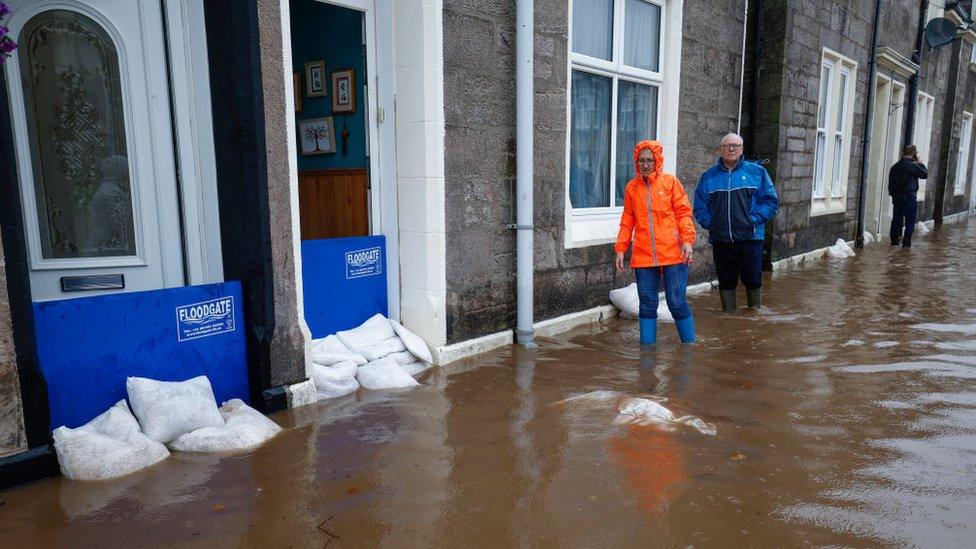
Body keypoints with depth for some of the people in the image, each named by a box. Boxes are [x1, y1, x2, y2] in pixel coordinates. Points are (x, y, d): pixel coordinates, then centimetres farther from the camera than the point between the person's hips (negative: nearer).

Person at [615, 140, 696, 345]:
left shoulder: (670, 182, 3)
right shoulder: (631, 187, 10)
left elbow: (683, 213, 1)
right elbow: (627, 221, 14)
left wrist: (687, 240, -11)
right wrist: (620, 249, 8)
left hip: (672, 254, -2)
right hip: (643, 257, 2)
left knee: (677, 303, 1)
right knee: (647, 304, 6)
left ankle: (689, 344, 18)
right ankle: (647, 344, 17)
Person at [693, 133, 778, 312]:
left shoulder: (757, 172, 5)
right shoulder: (708, 176, 9)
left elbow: (771, 201, 3)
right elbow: (700, 207, 9)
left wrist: (754, 219, -8)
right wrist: (710, 223, -6)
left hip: (750, 237, -1)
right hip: (721, 240, 1)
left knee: (753, 280, 4)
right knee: (726, 282, 9)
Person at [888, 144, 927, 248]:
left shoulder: (895, 166, 8)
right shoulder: (913, 166, -13)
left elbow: (890, 182, 11)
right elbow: (925, 175, -2)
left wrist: (892, 193, 17)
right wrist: (920, 164, 6)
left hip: (896, 197, 6)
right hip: (909, 197, -6)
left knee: (897, 220, 11)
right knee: (910, 221, 2)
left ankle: (894, 240, 13)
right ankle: (906, 242, 1)